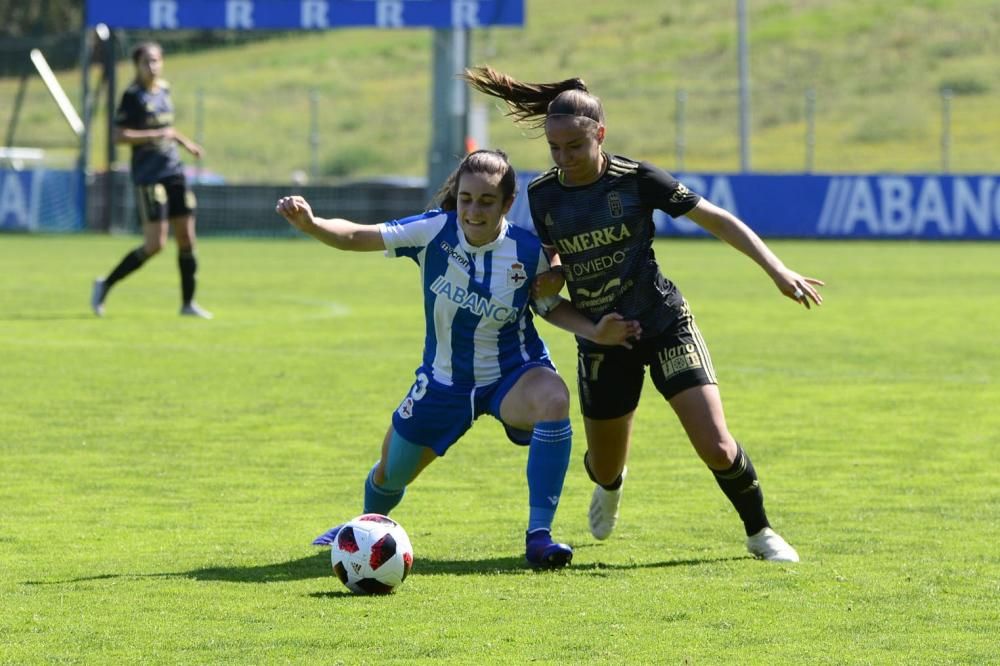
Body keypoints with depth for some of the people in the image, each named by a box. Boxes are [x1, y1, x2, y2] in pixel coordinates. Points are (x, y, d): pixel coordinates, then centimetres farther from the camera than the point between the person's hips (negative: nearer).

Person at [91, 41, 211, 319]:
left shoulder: (164, 90, 10)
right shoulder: (133, 96, -11)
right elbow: (119, 135, -19)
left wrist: (184, 142, 20)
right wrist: (157, 134, -21)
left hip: (173, 171, 7)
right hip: (148, 175, -7)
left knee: (186, 238, 4)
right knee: (155, 244, -11)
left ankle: (188, 303, 14)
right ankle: (105, 285, 6)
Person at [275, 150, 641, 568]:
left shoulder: (529, 251, -18)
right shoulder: (434, 231, -19)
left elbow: (551, 307, 1)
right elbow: (357, 237, -21)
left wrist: (595, 332, -16)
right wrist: (311, 224, -40)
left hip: (512, 375, -2)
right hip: (444, 381, 2)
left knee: (553, 398, -37)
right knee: (389, 475, 15)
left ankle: (539, 536, -30)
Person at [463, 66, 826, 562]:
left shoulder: (636, 179, -15)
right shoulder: (543, 194, -5)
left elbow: (716, 219, -10)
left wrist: (777, 271, -17)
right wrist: (549, 278, -15)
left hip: (663, 324, -3)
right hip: (600, 340, 3)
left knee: (717, 448, -16)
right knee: (604, 467, 14)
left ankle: (759, 532, 10)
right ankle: (610, 483, 54)